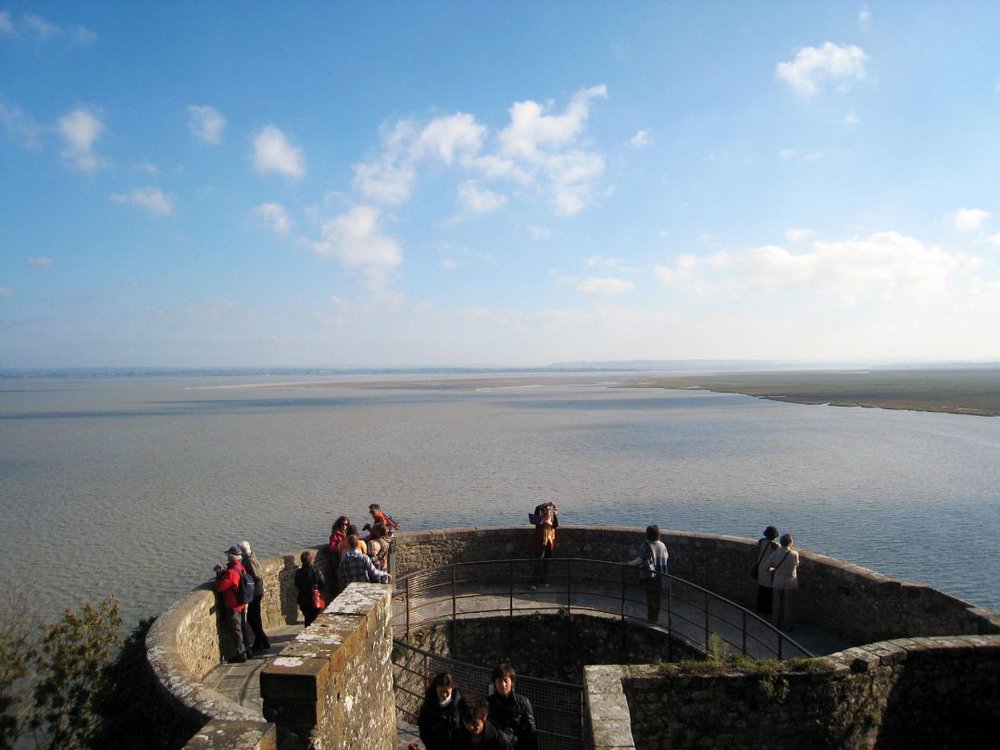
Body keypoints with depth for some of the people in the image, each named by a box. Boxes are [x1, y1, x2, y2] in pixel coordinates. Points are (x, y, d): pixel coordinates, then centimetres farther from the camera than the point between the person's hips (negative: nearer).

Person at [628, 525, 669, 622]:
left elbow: (639, 560, -17)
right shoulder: (662, 546, -3)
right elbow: (666, 557, 8)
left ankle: (651, 617, 14)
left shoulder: (645, 545, -16)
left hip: (649, 575, -4)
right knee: (658, 596, 15)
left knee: (650, 596, 8)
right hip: (661, 576, 4)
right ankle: (656, 616, 24)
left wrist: (628, 564, -8)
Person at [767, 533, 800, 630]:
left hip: (778, 583, 2)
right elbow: (797, 565, 2)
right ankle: (788, 625, 20)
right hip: (790, 583, -2)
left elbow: (768, 566, -6)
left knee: (777, 604, 16)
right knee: (789, 605, 12)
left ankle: (776, 623, 25)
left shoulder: (775, 553, -11)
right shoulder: (794, 554, -17)